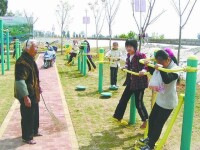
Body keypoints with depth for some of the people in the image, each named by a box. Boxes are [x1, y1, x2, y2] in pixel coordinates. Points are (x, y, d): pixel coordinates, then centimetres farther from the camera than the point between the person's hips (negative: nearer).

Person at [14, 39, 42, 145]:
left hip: (33, 93, 10)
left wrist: (38, 87, 25)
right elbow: (20, 80, -28)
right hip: (27, 95, -10)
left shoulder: (30, 59, 8)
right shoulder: (22, 61, -24)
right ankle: (27, 137, 19)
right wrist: (25, 96, -28)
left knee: (35, 114, 22)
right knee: (27, 116, 4)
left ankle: (34, 131, 40)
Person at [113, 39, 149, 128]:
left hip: (139, 82, -8)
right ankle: (118, 116, 30)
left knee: (138, 102, -1)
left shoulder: (140, 55, -17)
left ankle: (146, 121, 16)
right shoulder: (129, 55, 7)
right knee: (124, 98, 15)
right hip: (131, 81, 8)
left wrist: (143, 70, -38)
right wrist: (125, 67, -1)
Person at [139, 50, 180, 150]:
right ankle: (150, 138, 41)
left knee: (158, 124, 1)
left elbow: (167, 80, -38)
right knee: (152, 119, 19)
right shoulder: (163, 66, 2)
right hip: (160, 99, 8)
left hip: (168, 102, -8)